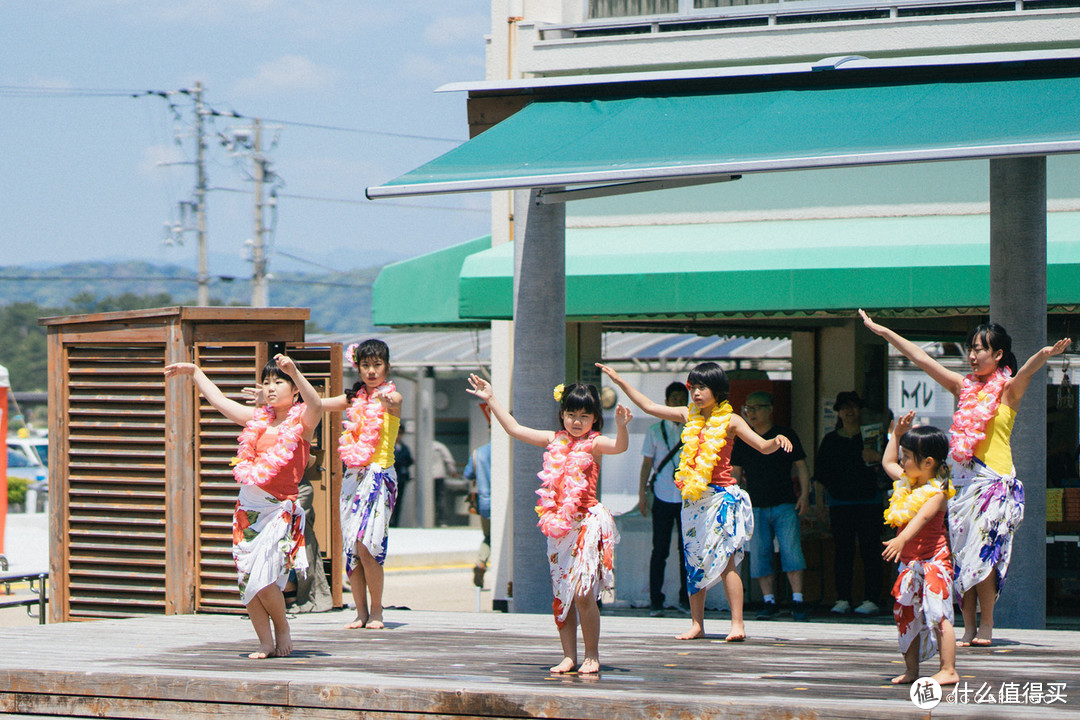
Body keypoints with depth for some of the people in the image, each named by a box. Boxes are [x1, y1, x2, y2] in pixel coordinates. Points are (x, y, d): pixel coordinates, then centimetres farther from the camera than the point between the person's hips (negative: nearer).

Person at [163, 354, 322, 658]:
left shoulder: (301, 420, -2)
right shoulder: (258, 418, 15)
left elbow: (315, 406, -25)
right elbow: (220, 401, 26)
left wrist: (294, 371, -37)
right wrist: (193, 372, 30)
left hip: (279, 508, -6)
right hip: (248, 507, 6)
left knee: (262, 579, -17)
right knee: (246, 579, 0)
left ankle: (283, 632, 6)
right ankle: (266, 642, 9)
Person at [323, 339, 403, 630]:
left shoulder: (391, 396, -2)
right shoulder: (354, 398, 14)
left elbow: (394, 404, -26)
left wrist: (386, 401, -50)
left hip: (380, 474, -6)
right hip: (353, 475, 6)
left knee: (366, 544, -15)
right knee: (350, 546, 1)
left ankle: (376, 611, -4)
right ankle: (361, 612, 7)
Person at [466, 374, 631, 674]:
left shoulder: (594, 444, -2)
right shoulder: (554, 441, 13)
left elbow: (619, 446, -22)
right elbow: (515, 429, 21)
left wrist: (621, 426, -42)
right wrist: (491, 399, 22)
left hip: (587, 524, -6)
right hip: (558, 526, 6)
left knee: (582, 593, -12)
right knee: (560, 595, 6)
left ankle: (592, 655, -2)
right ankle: (569, 656, 12)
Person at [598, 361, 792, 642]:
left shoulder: (729, 421, -2)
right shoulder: (688, 416, 11)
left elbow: (763, 446, -3)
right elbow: (649, 406, 17)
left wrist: (778, 441, -25)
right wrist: (619, 381, 17)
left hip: (722, 495, -5)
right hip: (693, 498, 5)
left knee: (724, 560, -12)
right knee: (694, 561, 7)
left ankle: (737, 624, -12)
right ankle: (697, 624, 13)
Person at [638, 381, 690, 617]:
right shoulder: (655, 431, 5)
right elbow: (647, 464, 7)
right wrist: (642, 495, 1)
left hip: (688, 498, 1)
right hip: (663, 498, -1)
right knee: (660, 551, -1)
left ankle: (686, 598, 15)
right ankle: (656, 601, 3)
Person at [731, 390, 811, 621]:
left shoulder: (786, 435, 6)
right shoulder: (743, 441, 11)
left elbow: (801, 466, 8)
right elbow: (736, 472, 15)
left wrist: (804, 494, -3)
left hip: (785, 505, -3)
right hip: (756, 507, 3)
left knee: (791, 550, -12)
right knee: (759, 555, -2)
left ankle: (798, 602, -11)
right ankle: (769, 602, 3)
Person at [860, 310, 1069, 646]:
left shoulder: (1009, 388, 1)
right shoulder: (964, 386, 14)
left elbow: (1026, 370, -21)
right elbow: (920, 357, 17)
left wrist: (1045, 354, -43)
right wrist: (881, 330, 19)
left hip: (994, 479, -5)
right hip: (961, 476, 5)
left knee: (981, 552, -13)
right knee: (961, 554, -1)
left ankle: (986, 626, -7)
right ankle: (969, 628, 2)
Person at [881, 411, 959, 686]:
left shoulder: (937, 491, -15)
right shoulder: (907, 482, 13)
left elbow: (922, 517, -32)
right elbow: (887, 462, 31)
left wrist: (902, 539, -47)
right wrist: (897, 433, 24)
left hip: (932, 561, -9)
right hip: (910, 562, 9)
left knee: (937, 615, -12)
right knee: (907, 616, 12)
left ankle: (948, 670, -11)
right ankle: (911, 669, 20)